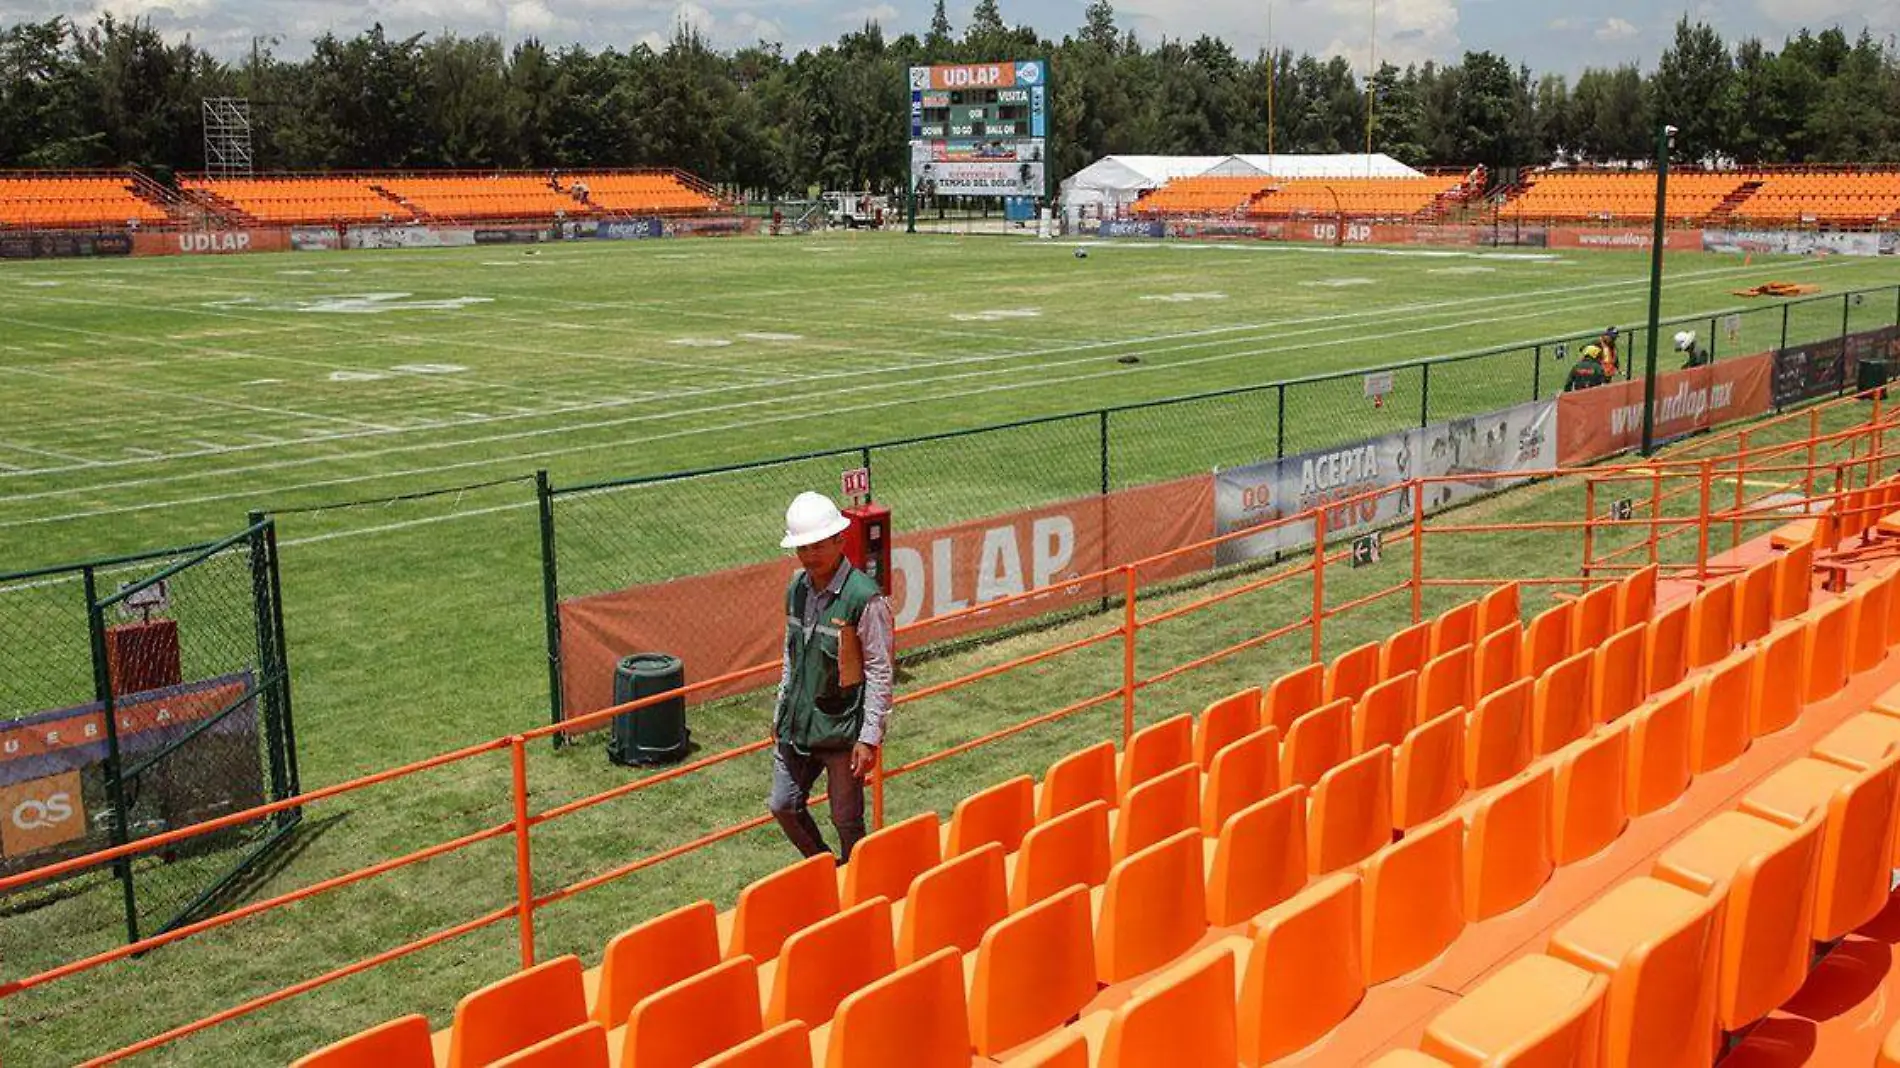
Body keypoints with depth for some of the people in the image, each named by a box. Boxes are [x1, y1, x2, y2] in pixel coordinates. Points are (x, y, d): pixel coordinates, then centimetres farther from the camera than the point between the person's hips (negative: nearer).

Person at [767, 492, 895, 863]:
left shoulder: (864, 598, -18)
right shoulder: (796, 589, 4)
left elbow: (879, 673, -15)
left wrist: (869, 738, -16)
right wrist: (780, 714, 18)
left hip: (841, 729, -6)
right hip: (796, 724, 7)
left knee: (847, 820, 5)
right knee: (783, 805, 12)